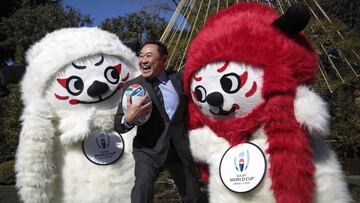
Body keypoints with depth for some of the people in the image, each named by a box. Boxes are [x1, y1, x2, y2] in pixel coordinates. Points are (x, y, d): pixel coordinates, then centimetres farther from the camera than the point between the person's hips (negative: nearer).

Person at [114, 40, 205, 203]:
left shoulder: (178, 79, 1)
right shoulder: (131, 86, -4)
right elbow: (118, 126, -9)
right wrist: (128, 119, -30)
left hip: (179, 148, 2)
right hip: (148, 149, -2)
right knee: (143, 184, -31)